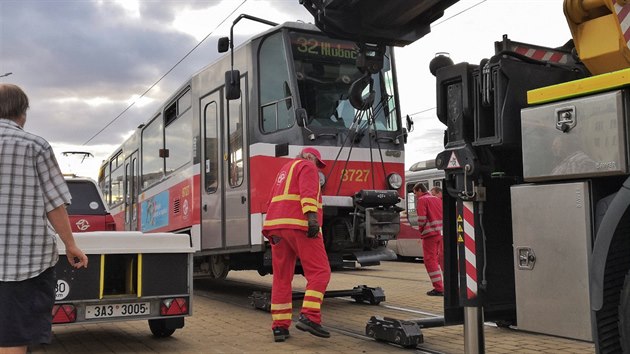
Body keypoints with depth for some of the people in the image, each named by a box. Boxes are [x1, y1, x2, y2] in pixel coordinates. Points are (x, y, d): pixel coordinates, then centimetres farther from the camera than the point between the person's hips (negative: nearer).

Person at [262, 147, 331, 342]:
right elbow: (308, 191, -13)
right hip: (300, 224, -8)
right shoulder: (306, 166, 6)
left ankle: (279, 326, 4)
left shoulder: (285, 170, 32)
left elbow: (272, 201, 31)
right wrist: (312, 216, -25)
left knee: (281, 278, 7)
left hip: (276, 225, 8)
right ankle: (309, 317, -20)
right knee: (319, 271, -6)